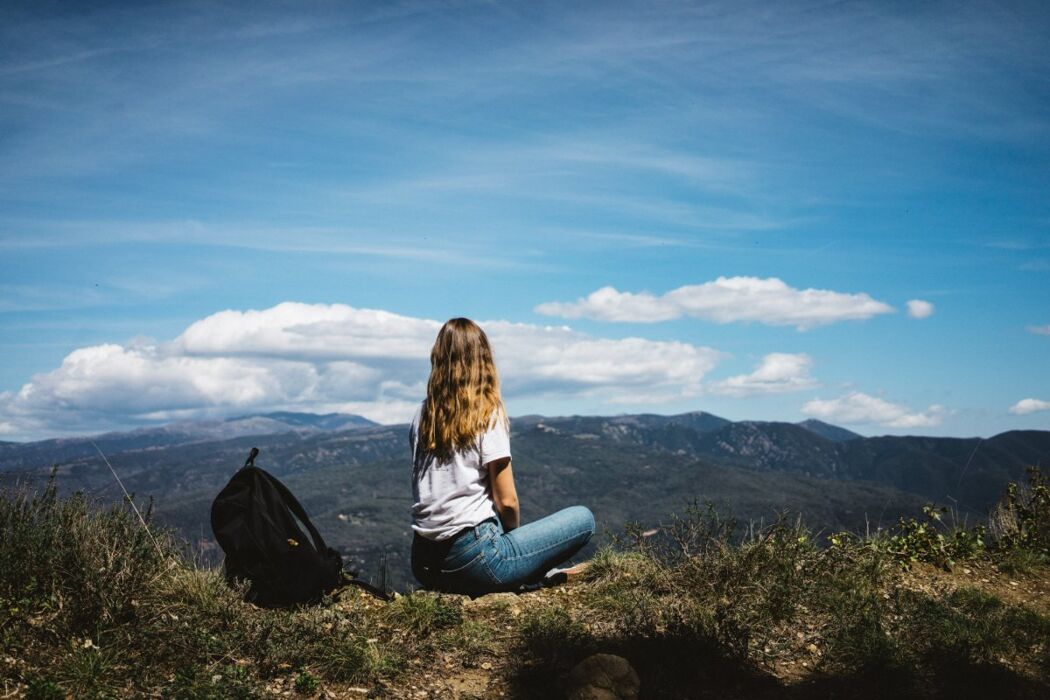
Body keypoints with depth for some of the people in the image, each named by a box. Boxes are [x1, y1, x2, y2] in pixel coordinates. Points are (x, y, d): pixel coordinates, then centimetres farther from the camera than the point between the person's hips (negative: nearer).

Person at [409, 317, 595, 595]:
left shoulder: (422, 415, 7)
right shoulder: (488, 413, -9)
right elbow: (507, 502, -10)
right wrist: (512, 531, 12)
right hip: (471, 559, -6)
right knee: (583, 519, 4)